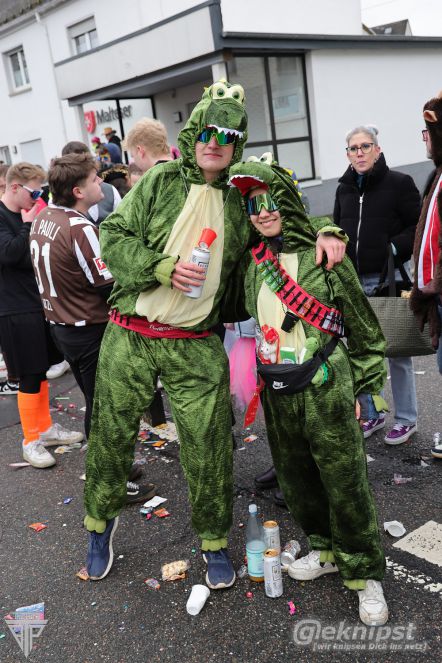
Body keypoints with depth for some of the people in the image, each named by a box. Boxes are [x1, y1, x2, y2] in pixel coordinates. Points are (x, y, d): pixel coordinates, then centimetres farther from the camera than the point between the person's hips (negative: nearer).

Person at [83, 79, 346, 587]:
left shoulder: (240, 200, 6)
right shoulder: (161, 181, 0)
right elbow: (113, 236, -2)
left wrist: (324, 233, -2)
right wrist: (163, 267, -17)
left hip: (197, 349, 1)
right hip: (129, 339, 0)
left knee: (208, 447, 3)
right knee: (111, 436, 11)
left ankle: (214, 539, 26)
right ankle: (100, 520, 38)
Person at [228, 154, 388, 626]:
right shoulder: (253, 261, 5)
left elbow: (362, 324, -3)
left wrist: (362, 383, -1)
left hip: (326, 389, -5)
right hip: (277, 393, 5)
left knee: (345, 481, 2)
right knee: (296, 479, 17)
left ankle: (363, 573, 21)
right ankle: (326, 549, 38)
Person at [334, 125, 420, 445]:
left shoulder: (399, 183, -1)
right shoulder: (344, 190, 15)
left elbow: (420, 226, -4)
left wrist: (396, 247, -18)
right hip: (353, 282, 5)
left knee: (397, 351, 2)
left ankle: (406, 419, 16)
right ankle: (372, 414, 23)